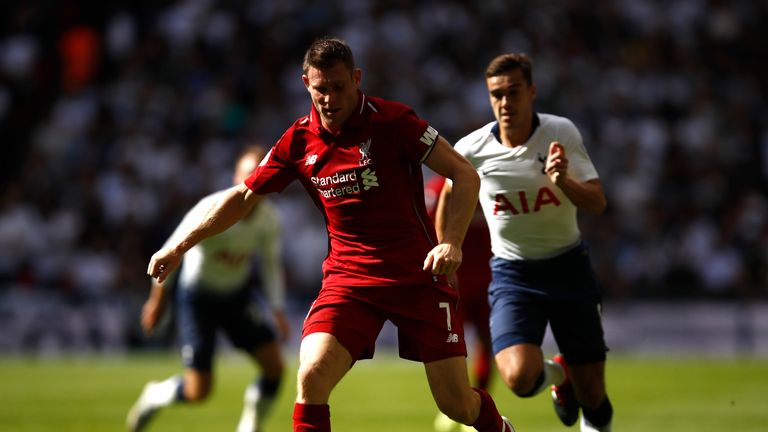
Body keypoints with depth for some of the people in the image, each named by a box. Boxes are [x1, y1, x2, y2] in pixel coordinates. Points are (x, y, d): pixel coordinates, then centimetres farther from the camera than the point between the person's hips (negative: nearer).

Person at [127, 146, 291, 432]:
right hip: (197, 298, -5)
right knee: (198, 391, -8)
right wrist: (157, 298, -11)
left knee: (274, 367, -11)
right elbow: (171, 251, -17)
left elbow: (270, 263, 7)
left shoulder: (269, 220, -11)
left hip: (237, 296, 5)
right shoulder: (212, 211, -27)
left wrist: (278, 310, 0)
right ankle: (154, 396, 26)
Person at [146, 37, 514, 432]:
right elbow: (244, 196, 12)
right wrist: (179, 247, 12)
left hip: (417, 274, -3)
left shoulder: (391, 120, -11)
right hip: (348, 277, 3)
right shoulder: (299, 140, 1)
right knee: (311, 377, -22)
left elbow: (465, 174, -9)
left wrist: (452, 241, -23)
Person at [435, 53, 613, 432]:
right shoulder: (470, 150, -10)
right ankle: (557, 374, 14)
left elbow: (597, 204, -13)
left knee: (591, 391, 0)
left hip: (567, 263, 1)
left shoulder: (561, 133, -11)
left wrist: (563, 181, -33)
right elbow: (450, 194, 11)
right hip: (512, 271, 0)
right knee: (520, 378, -24)